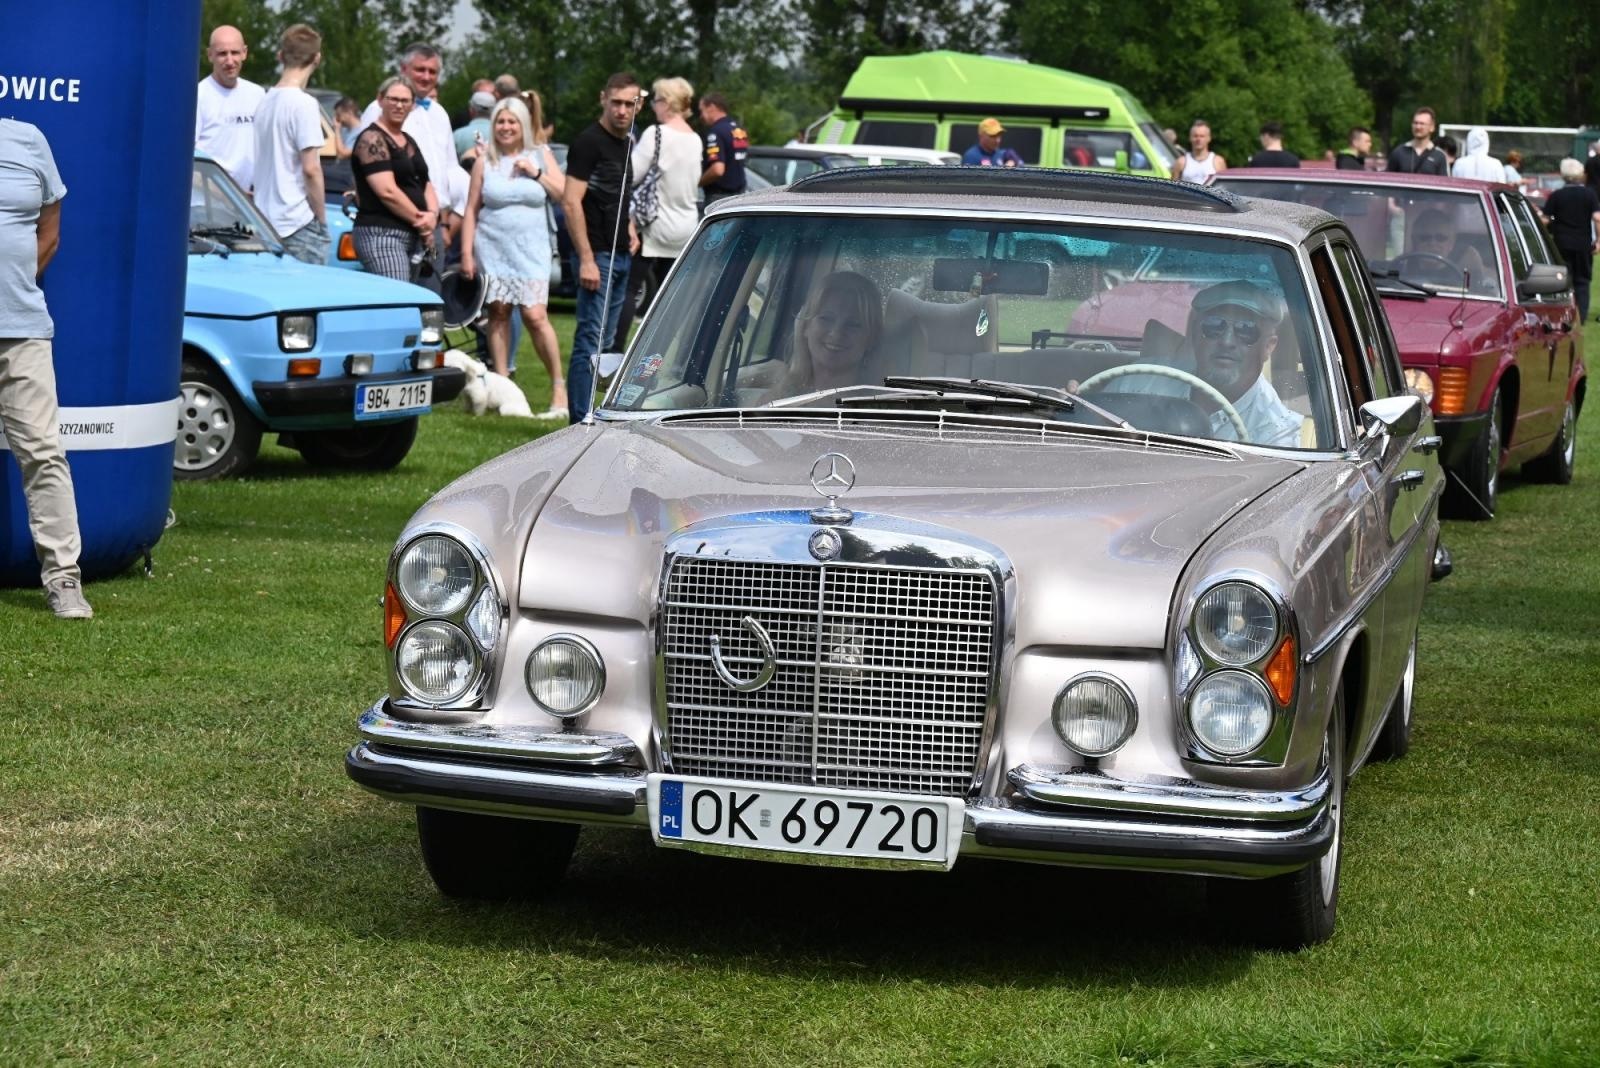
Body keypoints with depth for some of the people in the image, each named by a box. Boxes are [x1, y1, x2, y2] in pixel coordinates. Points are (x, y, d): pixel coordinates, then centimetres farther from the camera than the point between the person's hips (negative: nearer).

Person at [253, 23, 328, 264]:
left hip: (267, 223, 7)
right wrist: (321, 218, -5)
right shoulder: (304, 104, -11)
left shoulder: (265, 101, 12)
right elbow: (311, 169, -15)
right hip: (299, 225, -7)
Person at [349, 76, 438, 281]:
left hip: (413, 237, 9)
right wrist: (419, 219, -7)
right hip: (381, 233, -9)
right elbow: (387, 191, -15)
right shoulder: (372, 139, -6)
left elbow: (425, 184, 22)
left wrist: (432, 214, 0)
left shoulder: (409, 142, 21)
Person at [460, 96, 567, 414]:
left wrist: (536, 173, -8)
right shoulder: (485, 162, 5)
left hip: (530, 248, -1)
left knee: (535, 315, -11)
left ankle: (559, 387, -4)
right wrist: (466, 253, -2)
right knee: (499, 313, 1)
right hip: (493, 248, 1)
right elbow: (471, 210, 5)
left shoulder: (540, 155, 7)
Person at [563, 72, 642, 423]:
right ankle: (581, 423, -11)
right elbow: (571, 202, -17)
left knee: (605, 344, 12)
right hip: (597, 255, -9)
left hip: (619, 255, 9)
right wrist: (586, 259, -22)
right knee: (590, 342, -10)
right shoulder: (589, 142, -11)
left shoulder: (624, 144, 16)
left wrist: (629, 233, 16)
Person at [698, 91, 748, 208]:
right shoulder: (740, 129, 12)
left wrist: (698, 182, -12)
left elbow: (718, 169, -27)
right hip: (739, 193, 9)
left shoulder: (716, 132, -17)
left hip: (719, 197, -9)